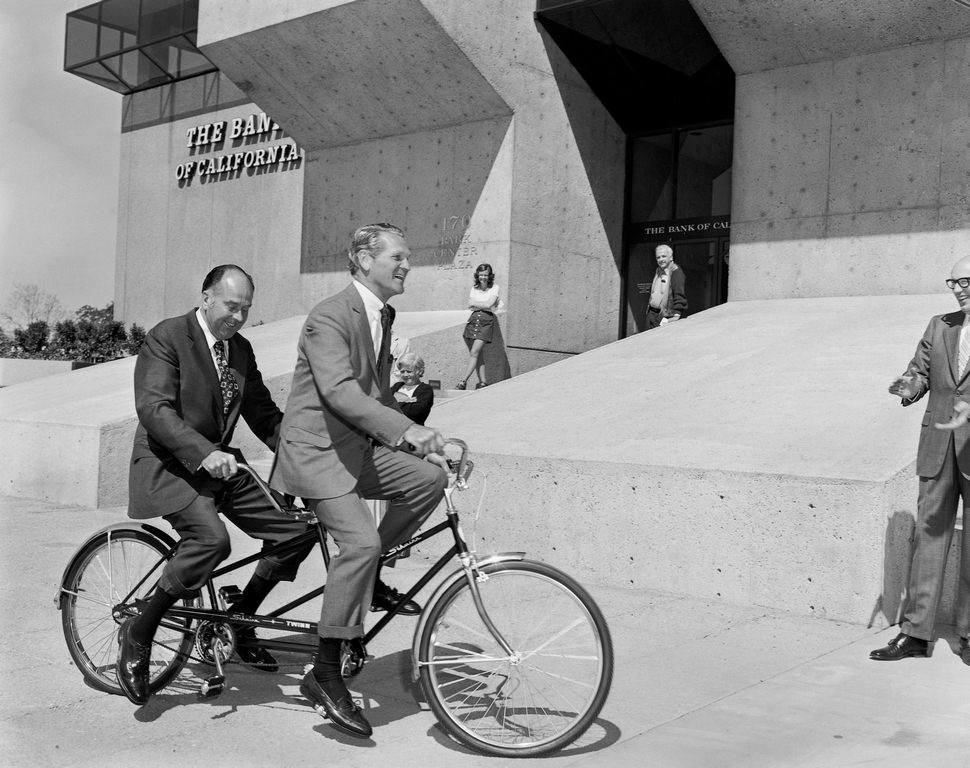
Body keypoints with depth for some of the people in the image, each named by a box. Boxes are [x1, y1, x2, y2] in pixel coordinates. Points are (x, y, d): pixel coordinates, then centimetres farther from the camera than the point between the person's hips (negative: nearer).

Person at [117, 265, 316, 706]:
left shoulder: (241, 349, 10)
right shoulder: (167, 337, -11)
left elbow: (263, 412, 12)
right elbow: (153, 408, -22)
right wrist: (203, 452, -35)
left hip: (219, 465, 7)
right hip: (169, 465, -7)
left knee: (295, 530, -5)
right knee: (211, 538, -32)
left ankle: (239, 620, 15)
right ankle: (138, 634, -13)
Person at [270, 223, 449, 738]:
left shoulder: (383, 316, 14)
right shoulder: (329, 317, -15)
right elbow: (338, 390, -28)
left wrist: (419, 440, 10)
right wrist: (404, 429, -37)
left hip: (360, 446, 8)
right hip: (317, 448, -8)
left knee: (431, 477, -13)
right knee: (361, 542, -23)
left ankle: (367, 580, 5)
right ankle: (325, 676, -13)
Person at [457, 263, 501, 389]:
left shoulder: (494, 288, 3)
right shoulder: (474, 288, 14)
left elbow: (488, 304, -9)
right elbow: (470, 305, 2)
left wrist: (475, 304, 1)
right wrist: (483, 305, -6)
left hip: (486, 321, -4)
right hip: (473, 320, 4)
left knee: (474, 352, -13)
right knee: (478, 353, 3)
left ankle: (464, 381, -15)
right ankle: (482, 381, 6)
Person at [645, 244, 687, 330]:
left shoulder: (676, 272, -9)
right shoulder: (657, 271, 17)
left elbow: (680, 295, -16)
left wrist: (677, 313, -23)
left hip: (665, 316, -8)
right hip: (651, 314, 8)